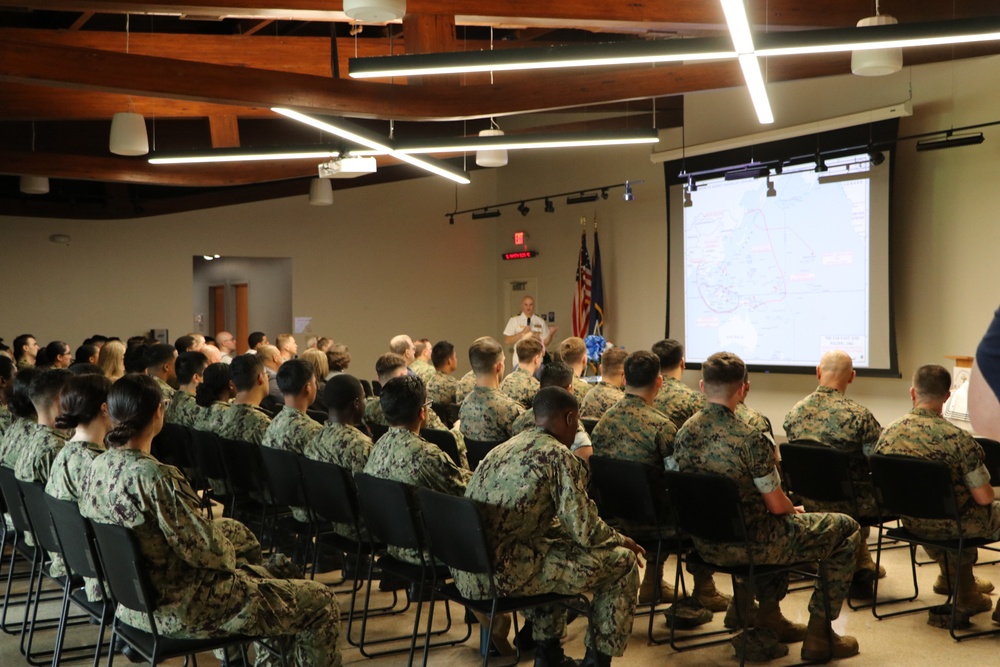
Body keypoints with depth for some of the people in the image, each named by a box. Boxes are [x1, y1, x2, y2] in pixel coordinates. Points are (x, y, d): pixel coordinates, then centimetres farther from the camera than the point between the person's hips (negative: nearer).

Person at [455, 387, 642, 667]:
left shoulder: (505, 447, 17)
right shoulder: (559, 455, -8)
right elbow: (586, 532, -9)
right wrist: (622, 540, 10)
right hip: (501, 574, -9)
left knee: (558, 543, 35)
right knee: (621, 561, 5)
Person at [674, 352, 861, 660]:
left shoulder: (684, 433, -4)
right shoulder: (750, 440, -24)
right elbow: (777, 505, -17)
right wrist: (794, 510, 7)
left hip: (706, 544, 7)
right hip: (749, 545, -7)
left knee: (780, 526, 37)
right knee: (847, 528, 11)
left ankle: (768, 615, 37)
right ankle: (819, 633, 14)